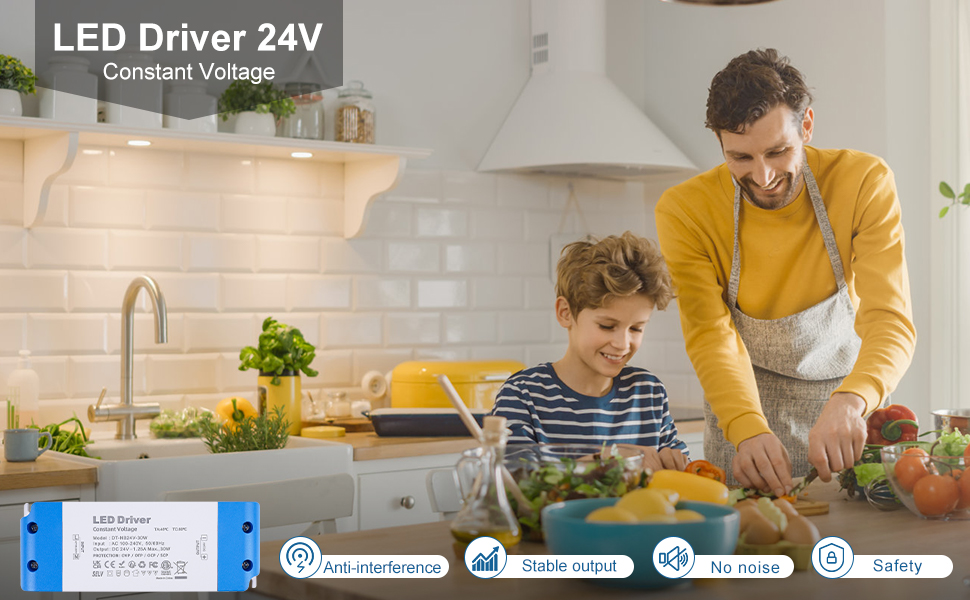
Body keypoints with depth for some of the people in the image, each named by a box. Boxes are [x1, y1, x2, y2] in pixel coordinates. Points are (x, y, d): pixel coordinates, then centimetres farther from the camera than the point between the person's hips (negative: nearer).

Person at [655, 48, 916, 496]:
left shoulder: (864, 183, -14)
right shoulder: (683, 211, -14)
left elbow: (891, 322, -21)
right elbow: (711, 335, -18)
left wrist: (850, 402, -42)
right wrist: (749, 429, -37)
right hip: (743, 412, 0)